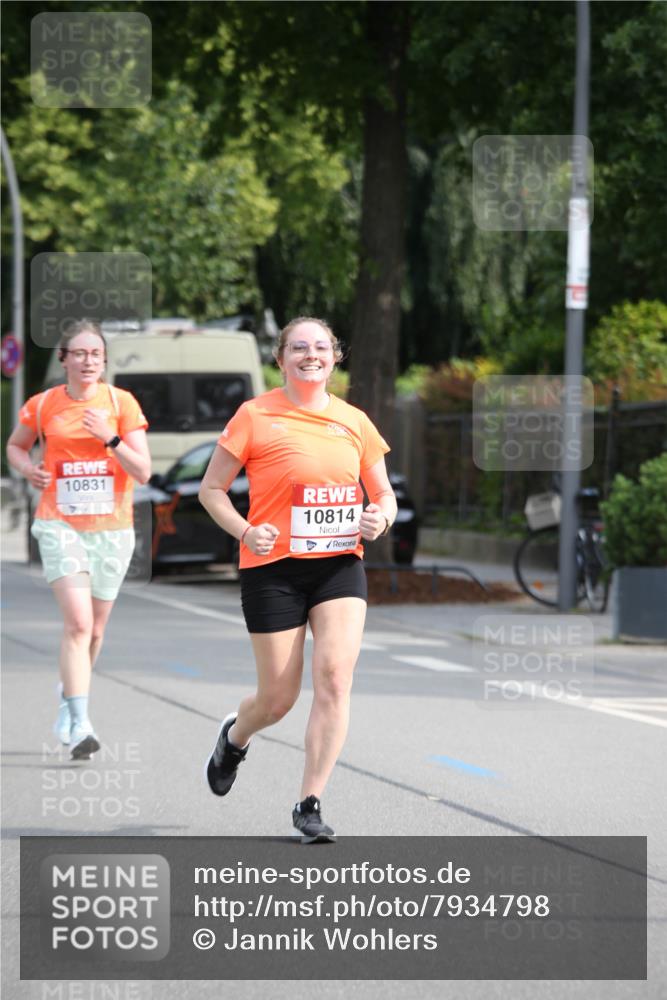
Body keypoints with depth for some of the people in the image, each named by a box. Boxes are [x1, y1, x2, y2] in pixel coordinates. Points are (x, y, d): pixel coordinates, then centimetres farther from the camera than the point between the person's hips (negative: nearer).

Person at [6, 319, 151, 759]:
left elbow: (143, 472, -6)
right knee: (78, 623, -18)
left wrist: (111, 438, -21)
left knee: (94, 629, 13)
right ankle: (80, 724, -21)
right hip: (60, 525, -2)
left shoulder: (122, 403, -2)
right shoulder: (42, 406, -1)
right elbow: (15, 445, 18)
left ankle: (68, 699, 40)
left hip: (111, 528, 2)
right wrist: (28, 468, -3)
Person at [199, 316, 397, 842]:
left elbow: (384, 494, 18)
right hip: (274, 568, -3)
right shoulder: (256, 416, -2)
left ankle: (310, 804, -6)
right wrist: (246, 531, -15)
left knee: (335, 676, -15)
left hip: (340, 567, 3)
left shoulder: (354, 421, 9)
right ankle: (234, 737, 39)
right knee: (278, 698, 1)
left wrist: (380, 517, -5)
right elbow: (211, 489, 1)